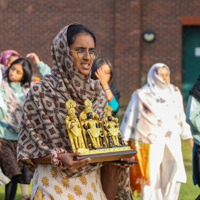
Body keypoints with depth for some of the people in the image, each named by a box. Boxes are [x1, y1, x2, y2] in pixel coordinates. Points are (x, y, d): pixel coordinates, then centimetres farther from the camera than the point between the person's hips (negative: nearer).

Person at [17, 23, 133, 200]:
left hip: (93, 185, 5)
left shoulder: (97, 92, 8)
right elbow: (28, 148, -7)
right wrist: (59, 157, -23)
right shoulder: (41, 92, -7)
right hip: (56, 184, -5)